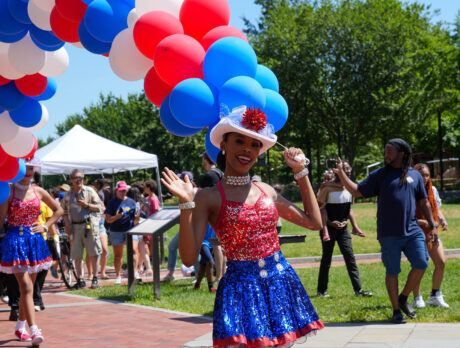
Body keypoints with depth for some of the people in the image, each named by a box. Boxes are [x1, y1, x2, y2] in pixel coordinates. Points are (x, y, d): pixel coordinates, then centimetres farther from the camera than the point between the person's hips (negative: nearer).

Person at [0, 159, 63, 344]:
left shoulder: (38, 191, 7)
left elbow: (58, 210, 18)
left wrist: (45, 226, 8)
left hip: (34, 240, 5)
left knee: (28, 288, 11)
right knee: (26, 287, -13)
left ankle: (20, 327, 27)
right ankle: (34, 331, -19)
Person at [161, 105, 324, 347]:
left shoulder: (265, 190, 11)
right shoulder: (209, 198, -2)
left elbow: (314, 222, 15)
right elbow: (189, 258, -10)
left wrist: (300, 171, 15)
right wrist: (186, 205, -19)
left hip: (281, 282, 5)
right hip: (240, 288, -5)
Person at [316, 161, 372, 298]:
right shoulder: (327, 188, -11)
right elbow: (321, 208, -12)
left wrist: (354, 225, 9)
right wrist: (325, 227, -21)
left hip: (343, 228, 5)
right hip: (329, 228, -5)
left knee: (350, 258, -1)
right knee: (326, 258, 4)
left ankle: (358, 289, -2)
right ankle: (322, 290, 15)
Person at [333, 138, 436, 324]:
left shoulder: (415, 175, 11)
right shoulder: (379, 175, 6)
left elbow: (424, 203, 16)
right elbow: (357, 191, 2)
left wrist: (433, 226, 11)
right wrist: (341, 173, -10)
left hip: (412, 230, 2)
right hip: (389, 233, -2)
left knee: (421, 264, -9)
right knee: (392, 271, 1)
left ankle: (403, 298, 13)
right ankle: (396, 310, 13)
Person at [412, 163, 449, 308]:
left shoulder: (432, 190, 7)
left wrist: (442, 219, -2)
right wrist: (422, 222, -25)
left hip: (432, 233, 5)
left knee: (441, 262, -5)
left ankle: (435, 296, 10)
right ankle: (417, 299, 8)